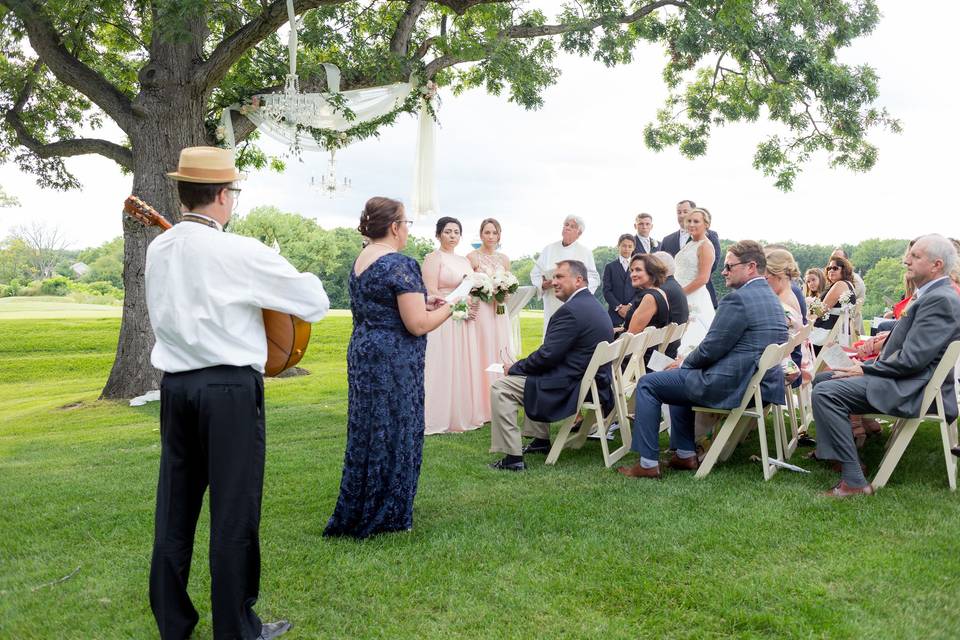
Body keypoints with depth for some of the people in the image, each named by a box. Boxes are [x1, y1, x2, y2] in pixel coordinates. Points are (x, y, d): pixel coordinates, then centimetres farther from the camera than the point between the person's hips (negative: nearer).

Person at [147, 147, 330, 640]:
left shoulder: (157, 249, 5)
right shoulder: (240, 253, -14)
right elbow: (316, 302, -9)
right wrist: (300, 280, 13)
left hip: (175, 383, 7)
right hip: (230, 387, -6)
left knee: (175, 508, 14)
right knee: (233, 512, 4)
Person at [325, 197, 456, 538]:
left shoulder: (360, 261, 10)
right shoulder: (400, 264, -17)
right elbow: (417, 325, -19)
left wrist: (421, 302, 16)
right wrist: (449, 307, -3)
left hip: (362, 354, 9)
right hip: (393, 364, -9)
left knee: (367, 431, 17)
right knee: (393, 433, 4)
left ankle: (355, 513, 29)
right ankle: (384, 516, 16)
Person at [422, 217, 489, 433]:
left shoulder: (465, 261, 17)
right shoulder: (433, 258, -5)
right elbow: (431, 293, -14)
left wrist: (474, 306, -1)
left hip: (464, 323, 7)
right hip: (443, 322, -7)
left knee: (464, 367, 10)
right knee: (443, 367, -5)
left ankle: (463, 414, 20)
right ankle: (440, 418, 2)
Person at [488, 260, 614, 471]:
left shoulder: (571, 310, -20)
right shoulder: (595, 306, 13)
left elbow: (547, 356, -21)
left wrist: (514, 368, -5)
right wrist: (522, 366, 13)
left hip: (575, 388, -11)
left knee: (500, 388, -9)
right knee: (535, 376, 33)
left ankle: (513, 458, -7)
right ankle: (541, 440, 35)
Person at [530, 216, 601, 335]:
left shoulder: (586, 252, 8)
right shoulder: (549, 249, 12)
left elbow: (594, 278, 5)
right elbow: (535, 273, 11)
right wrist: (542, 284, -9)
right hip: (552, 305, 1)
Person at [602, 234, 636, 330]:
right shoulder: (610, 267, 9)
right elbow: (606, 291, 3)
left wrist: (630, 306, -9)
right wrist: (618, 307, -9)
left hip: (634, 312, 1)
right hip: (615, 313, 0)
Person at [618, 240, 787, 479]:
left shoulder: (738, 299, -18)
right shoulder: (772, 297, 13)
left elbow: (711, 349, -18)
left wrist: (685, 363, 2)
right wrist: (687, 362, 13)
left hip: (728, 386, -10)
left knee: (647, 384, 2)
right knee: (681, 377, 30)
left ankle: (648, 463, 3)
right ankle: (685, 455, 29)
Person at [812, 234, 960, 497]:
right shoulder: (932, 295, 15)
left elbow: (911, 360, -24)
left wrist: (865, 370, -13)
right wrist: (866, 366, 6)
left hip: (913, 388, -11)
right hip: (903, 377, 11)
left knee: (825, 392, -24)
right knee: (822, 378, 14)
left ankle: (854, 481, -20)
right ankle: (832, 449, 21)